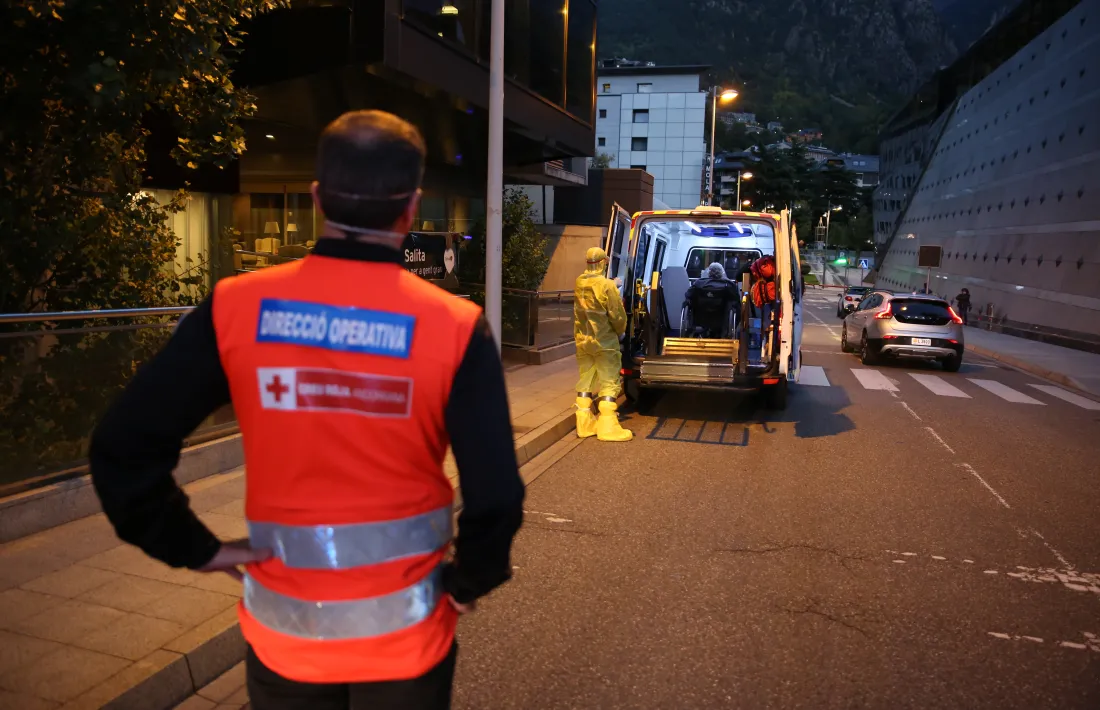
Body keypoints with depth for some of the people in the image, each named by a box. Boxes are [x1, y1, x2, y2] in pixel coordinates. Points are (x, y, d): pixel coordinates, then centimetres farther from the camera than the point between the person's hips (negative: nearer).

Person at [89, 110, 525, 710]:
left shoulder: (236, 307, -11)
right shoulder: (454, 326, -17)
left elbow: (123, 447, -10)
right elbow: (495, 494, -18)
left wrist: (193, 546, 1)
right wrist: (469, 579, -1)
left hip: (283, 628, 1)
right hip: (404, 630, -1)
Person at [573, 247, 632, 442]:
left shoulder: (579, 283, 1)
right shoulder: (606, 285, -18)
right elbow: (617, 315, -14)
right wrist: (620, 332, 5)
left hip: (582, 340, 6)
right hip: (604, 341, -6)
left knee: (585, 381, 13)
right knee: (609, 382, 1)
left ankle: (584, 424, 17)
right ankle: (607, 427, -2)